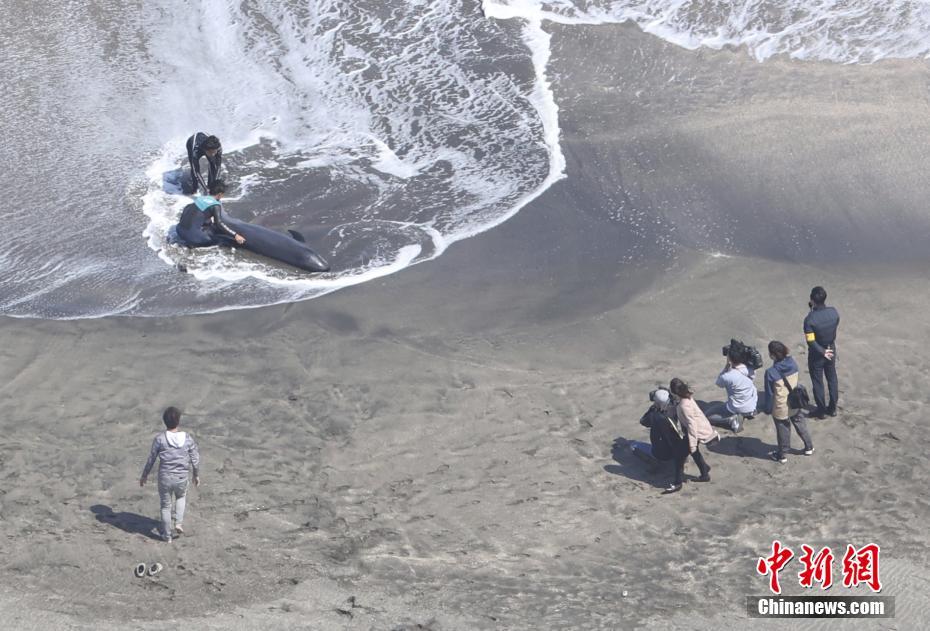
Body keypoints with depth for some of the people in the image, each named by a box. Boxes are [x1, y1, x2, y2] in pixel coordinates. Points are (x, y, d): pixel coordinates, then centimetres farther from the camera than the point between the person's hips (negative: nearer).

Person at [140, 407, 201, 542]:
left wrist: (144, 475, 10)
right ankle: (179, 522, 18)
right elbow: (195, 459, -1)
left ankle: (167, 535, 29)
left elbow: (151, 459, -4)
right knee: (181, 497, 33)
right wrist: (197, 475, 15)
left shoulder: (159, 439, -12)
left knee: (165, 506, 19)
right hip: (181, 478, 1)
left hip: (164, 478, -1)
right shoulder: (188, 438, -9)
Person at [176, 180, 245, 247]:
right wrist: (235, 235, -19)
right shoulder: (216, 205, -7)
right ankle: (195, 243, -6)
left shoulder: (201, 198, 15)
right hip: (193, 234, -8)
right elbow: (219, 223, -18)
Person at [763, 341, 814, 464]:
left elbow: (769, 393, -16)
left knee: (783, 431, 14)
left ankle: (782, 455, 32)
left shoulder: (771, 372, -26)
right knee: (800, 424, 26)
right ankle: (809, 447, 41)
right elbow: (795, 383, 4)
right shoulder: (792, 364, -13)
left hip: (780, 408, -5)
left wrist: (767, 409, -4)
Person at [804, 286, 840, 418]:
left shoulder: (810, 319, -29)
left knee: (817, 382, 13)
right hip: (831, 350, 4)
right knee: (832, 379, 20)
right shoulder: (834, 312, -15)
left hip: (816, 354, -4)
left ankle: (821, 411, 24)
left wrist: (822, 351, -15)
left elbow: (811, 341, -28)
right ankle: (832, 408, 33)